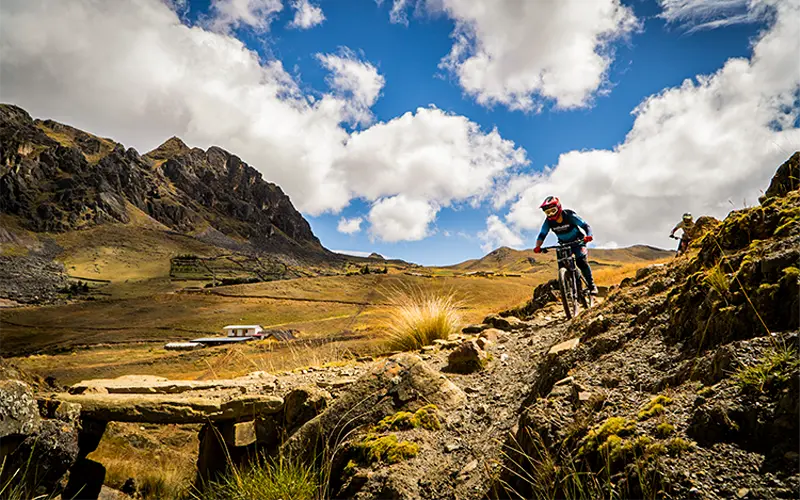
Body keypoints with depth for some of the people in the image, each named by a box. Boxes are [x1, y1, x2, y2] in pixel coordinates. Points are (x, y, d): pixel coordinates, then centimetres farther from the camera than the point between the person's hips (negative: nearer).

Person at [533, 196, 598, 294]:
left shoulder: (569, 215, -26)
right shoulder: (548, 222, -17)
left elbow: (585, 226, -29)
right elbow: (542, 235, -19)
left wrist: (589, 235, -49)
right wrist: (538, 246, -39)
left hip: (578, 242, -4)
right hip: (564, 245, 4)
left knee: (581, 261, -23)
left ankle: (592, 285, -11)